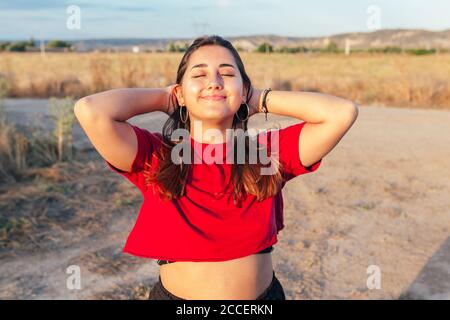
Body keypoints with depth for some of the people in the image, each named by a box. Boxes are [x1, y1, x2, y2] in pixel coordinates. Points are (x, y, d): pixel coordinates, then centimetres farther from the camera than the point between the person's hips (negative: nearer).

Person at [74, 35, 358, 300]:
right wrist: (163, 98, -14)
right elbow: (90, 110, -30)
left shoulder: (268, 153, -10)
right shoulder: (157, 157, -15)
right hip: (175, 294, -1)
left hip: (265, 292, 2)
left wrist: (260, 100, -11)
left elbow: (343, 112, -17)